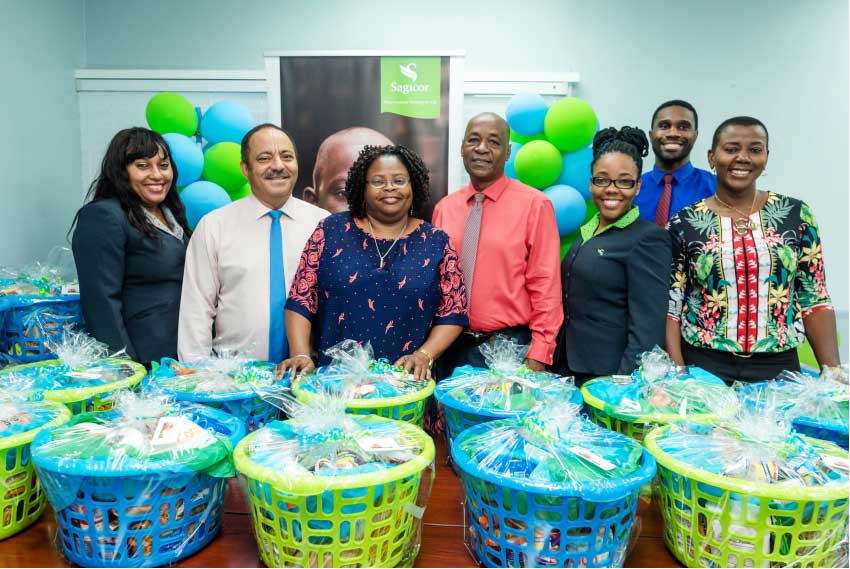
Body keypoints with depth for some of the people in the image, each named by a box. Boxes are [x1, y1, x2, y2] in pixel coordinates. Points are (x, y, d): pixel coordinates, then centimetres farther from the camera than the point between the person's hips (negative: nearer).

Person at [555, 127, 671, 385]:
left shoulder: (649, 238, -13)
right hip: (568, 368, 7)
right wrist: (556, 363, 11)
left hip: (610, 377, -6)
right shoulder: (587, 232, 8)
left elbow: (648, 328, -18)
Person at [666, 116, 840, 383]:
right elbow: (669, 306, -4)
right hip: (703, 368, -1)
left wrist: (833, 371, -4)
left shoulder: (796, 214, 2)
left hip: (779, 368, 2)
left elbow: (815, 300, 3)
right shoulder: (683, 223, -4)